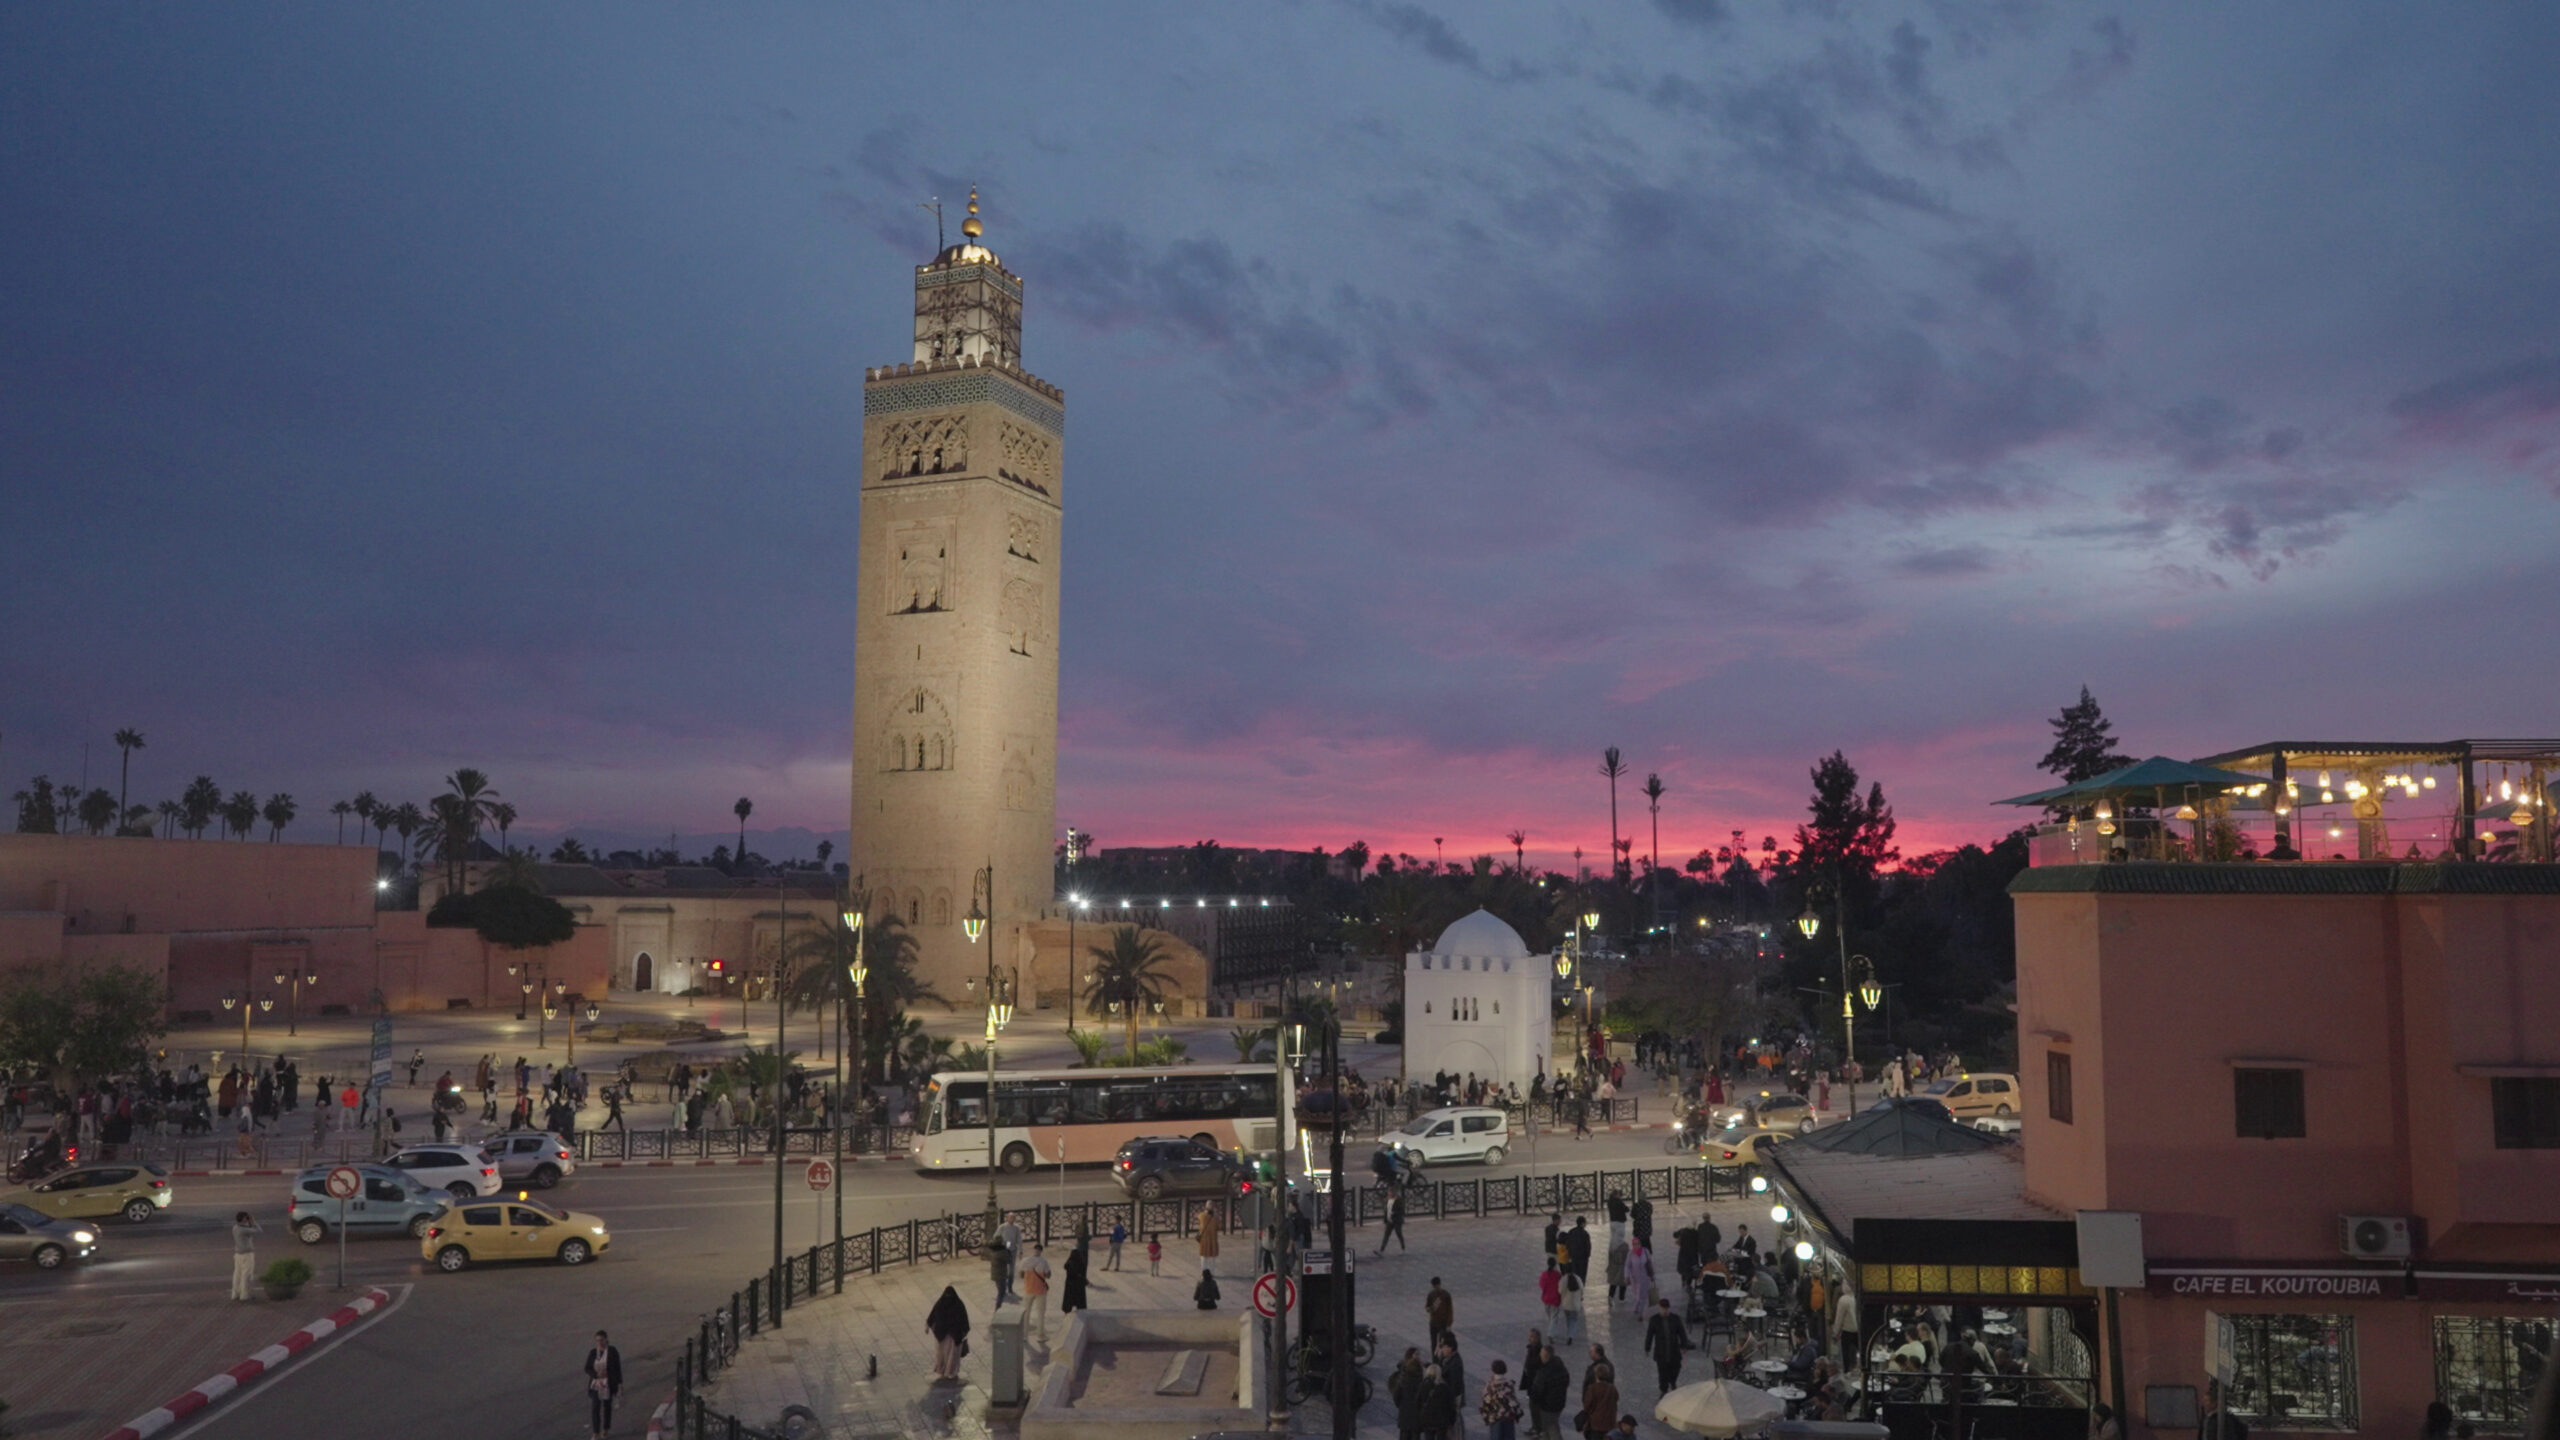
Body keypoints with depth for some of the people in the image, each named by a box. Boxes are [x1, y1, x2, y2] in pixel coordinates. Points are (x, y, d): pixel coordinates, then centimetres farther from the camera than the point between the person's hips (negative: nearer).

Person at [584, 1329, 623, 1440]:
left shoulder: (613, 1352, -9)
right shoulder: (593, 1353, -2)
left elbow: (617, 1368, -5)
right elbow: (587, 1369, 1)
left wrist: (619, 1384, -7)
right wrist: (597, 1374, -17)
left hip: (608, 1384, -1)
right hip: (595, 1384, 1)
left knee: (607, 1406, 11)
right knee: (595, 1408, -7)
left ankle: (605, 1430, 28)